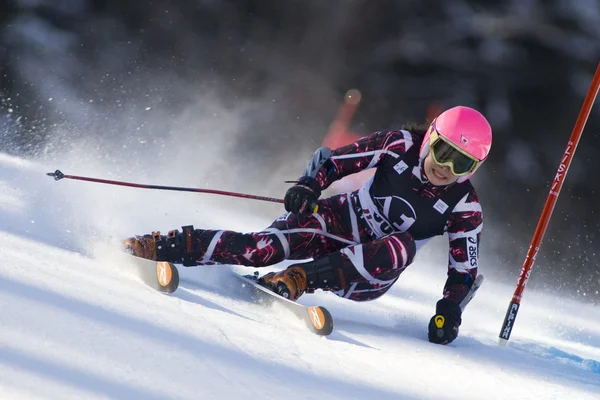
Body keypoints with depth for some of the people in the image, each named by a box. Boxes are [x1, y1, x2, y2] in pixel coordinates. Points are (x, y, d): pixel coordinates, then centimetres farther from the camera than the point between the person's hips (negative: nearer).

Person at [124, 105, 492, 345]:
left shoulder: (465, 209, -12)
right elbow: (337, 160, -2)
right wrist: (309, 185, -19)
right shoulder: (402, 146, -10)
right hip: (340, 222, 1)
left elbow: (465, 269, -5)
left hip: (370, 275, 0)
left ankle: (299, 279, -35)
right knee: (265, 247, -27)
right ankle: (161, 247, -20)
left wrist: (449, 310, -19)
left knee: (402, 246, -37)